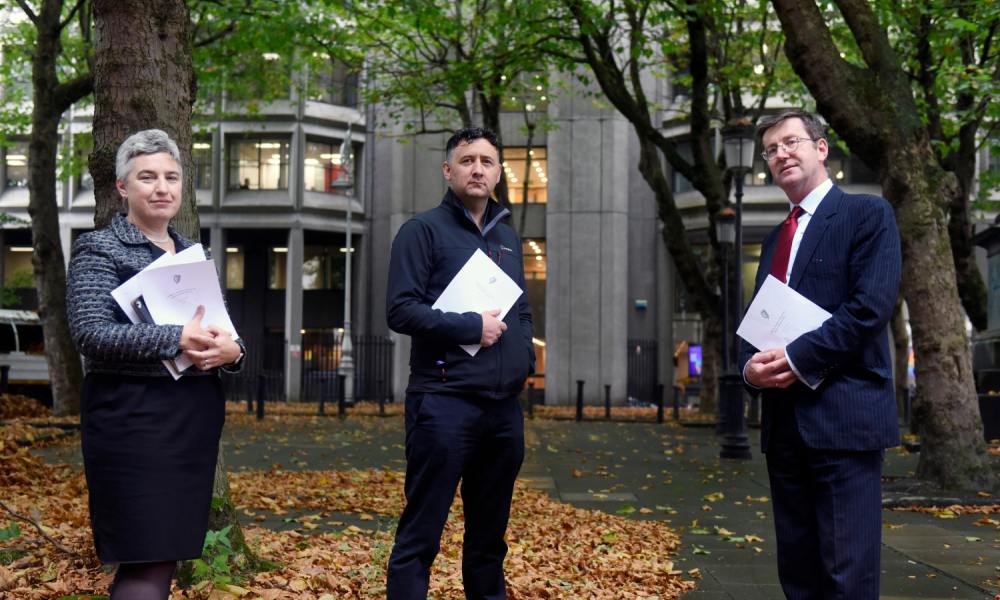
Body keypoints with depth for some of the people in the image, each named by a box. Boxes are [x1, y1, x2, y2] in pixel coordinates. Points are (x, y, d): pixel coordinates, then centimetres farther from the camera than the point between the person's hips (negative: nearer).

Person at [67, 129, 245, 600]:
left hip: (195, 419, 7)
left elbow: (225, 329, 19)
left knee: (168, 555, 10)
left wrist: (231, 350, -6)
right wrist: (176, 340, -22)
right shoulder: (98, 251, -1)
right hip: (132, 416, -6)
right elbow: (90, 333, -14)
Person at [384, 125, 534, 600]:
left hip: (504, 406, 7)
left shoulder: (508, 239, 19)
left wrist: (525, 355, 9)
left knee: (490, 536, 16)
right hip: (444, 401, -7)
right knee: (421, 534, -5)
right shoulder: (424, 230, -2)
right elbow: (400, 310, -11)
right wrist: (471, 327, -15)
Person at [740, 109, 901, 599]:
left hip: (844, 417, -7)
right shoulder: (775, 238, 22)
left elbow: (872, 305, -13)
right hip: (784, 424, 8)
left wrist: (797, 359, -16)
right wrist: (750, 365, -1)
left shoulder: (868, 214, -1)